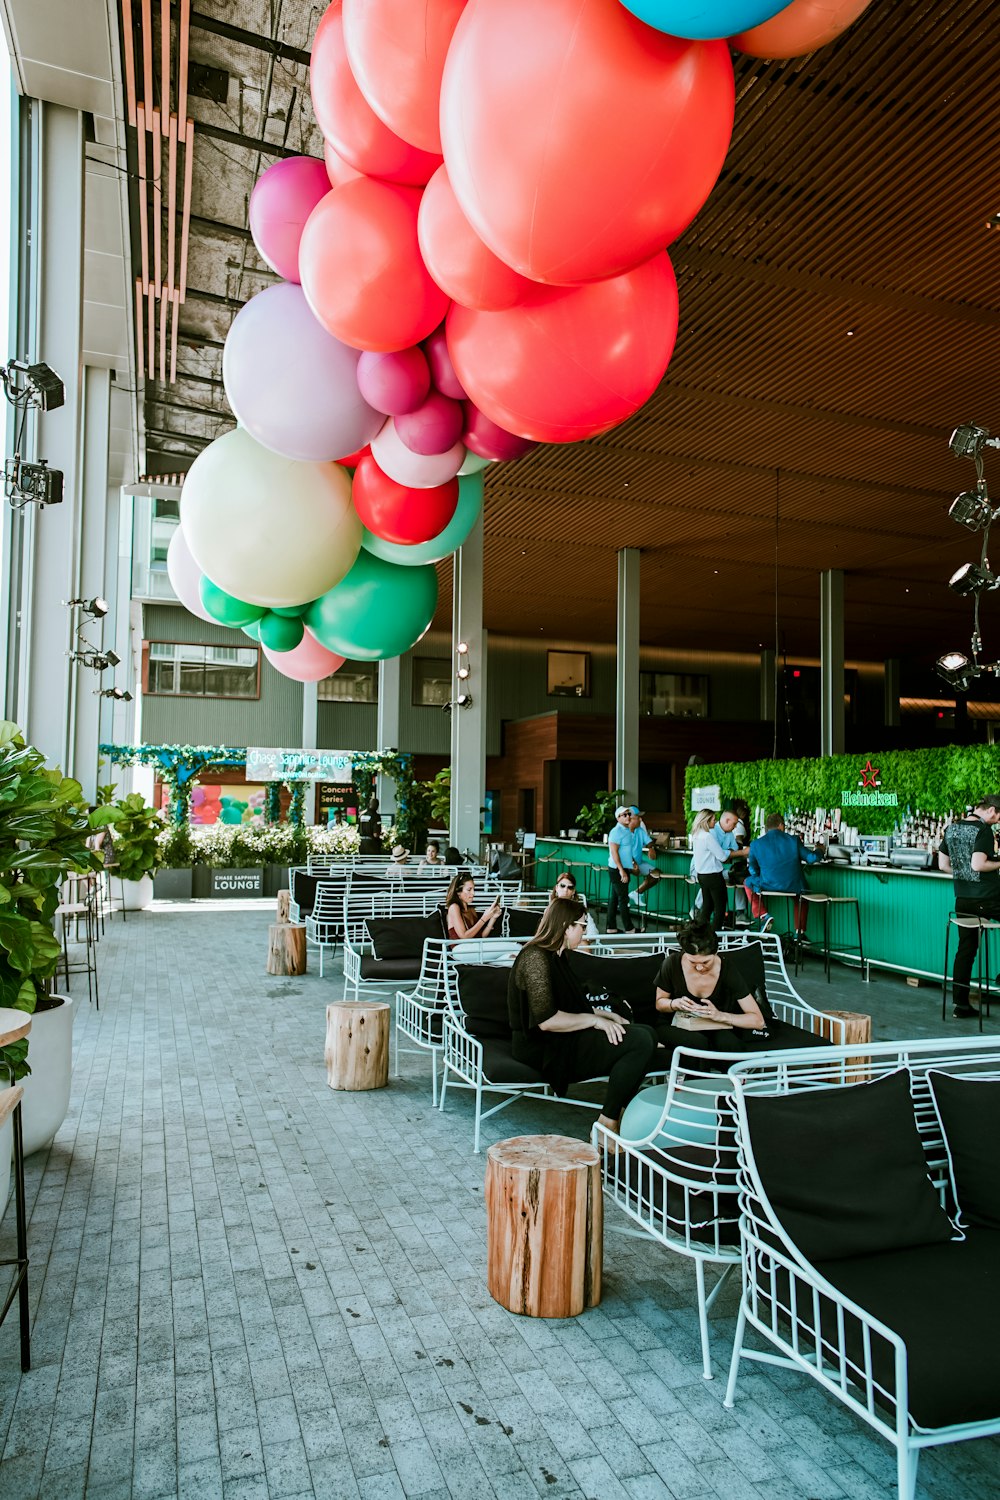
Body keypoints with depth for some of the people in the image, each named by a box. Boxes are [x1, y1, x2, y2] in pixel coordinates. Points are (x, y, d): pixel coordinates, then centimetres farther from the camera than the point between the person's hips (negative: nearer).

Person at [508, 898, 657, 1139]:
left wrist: (603, 1014, 14)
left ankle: (622, 1116, 1)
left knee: (646, 1033, 6)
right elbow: (546, 1020, -25)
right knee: (640, 1042, -22)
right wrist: (595, 1020, -18)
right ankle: (607, 1126, -15)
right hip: (545, 1050, -11)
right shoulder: (536, 958, -17)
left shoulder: (555, 956, 16)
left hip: (563, 1041, 11)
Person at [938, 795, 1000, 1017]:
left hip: (962, 899, 7)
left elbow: (943, 864, 14)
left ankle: (960, 1003, 10)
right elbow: (977, 864, -22)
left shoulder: (951, 828, 10)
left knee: (966, 949, 10)